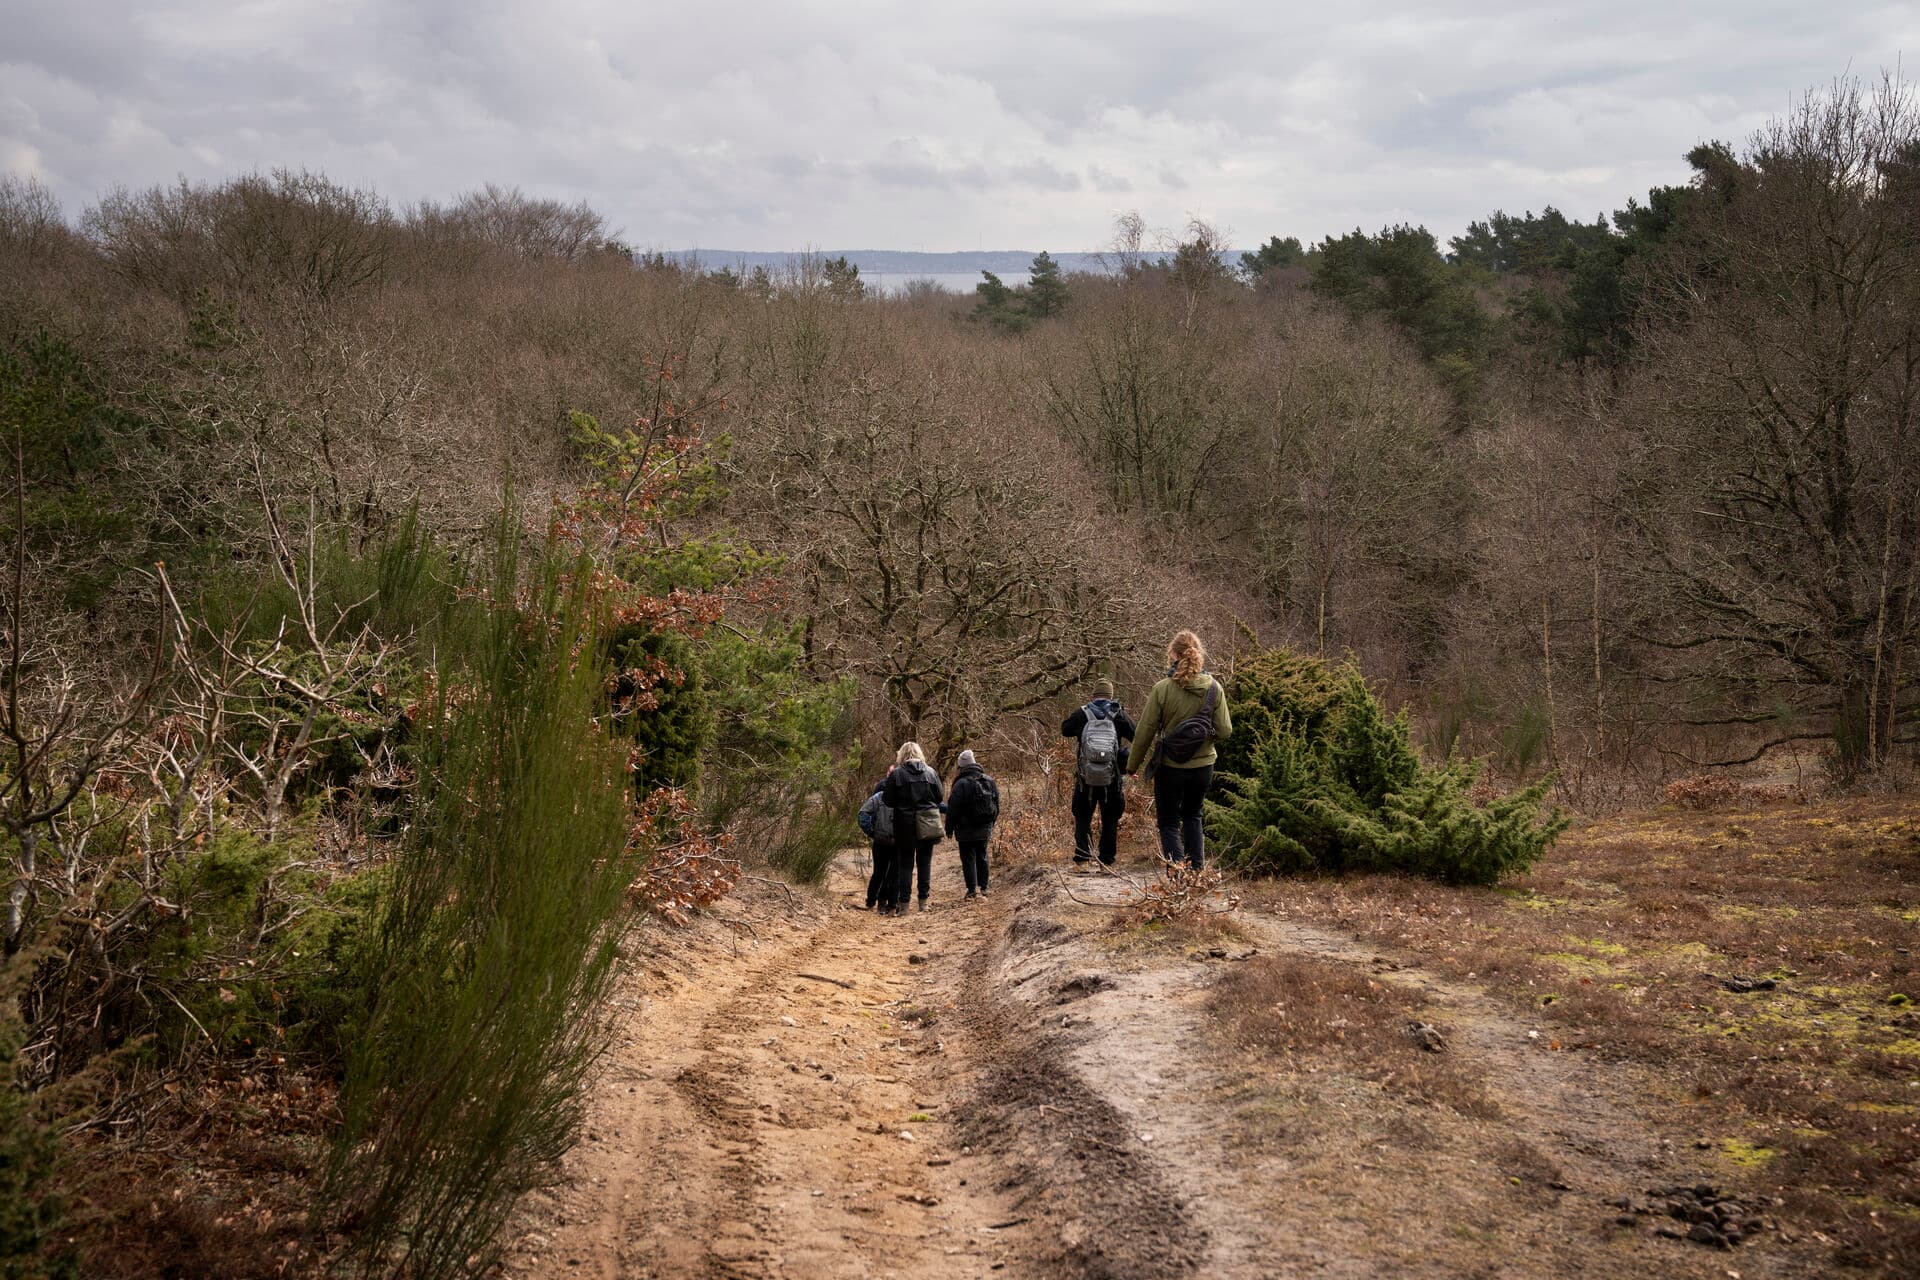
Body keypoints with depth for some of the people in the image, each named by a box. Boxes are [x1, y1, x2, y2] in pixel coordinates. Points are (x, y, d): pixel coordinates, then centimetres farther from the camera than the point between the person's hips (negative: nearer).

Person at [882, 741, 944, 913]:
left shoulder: (896, 774, -8)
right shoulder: (931, 773, -1)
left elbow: (887, 801, -6)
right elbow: (940, 797, 3)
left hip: (905, 824, -2)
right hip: (928, 826, 2)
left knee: (905, 863, 5)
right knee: (925, 861, 11)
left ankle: (904, 903, 2)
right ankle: (923, 901, 12)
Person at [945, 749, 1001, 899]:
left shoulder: (961, 784, -15)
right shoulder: (990, 781, 5)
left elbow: (953, 810, -12)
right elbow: (997, 806, 14)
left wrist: (949, 829, -3)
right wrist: (991, 824, 24)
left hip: (967, 831, -6)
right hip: (985, 830, 6)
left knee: (968, 858, 0)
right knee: (982, 857, 15)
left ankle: (972, 889, -4)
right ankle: (983, 887, 18)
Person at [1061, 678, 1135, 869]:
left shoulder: (1082, 714, -3)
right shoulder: (1119, 715, -4)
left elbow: (1064, 730, 11)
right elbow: (1136, 736, 2)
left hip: (1085, 780, 0)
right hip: (1112, 780, 0)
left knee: (1082, 817, 12)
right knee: (1110, 820, 12)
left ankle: (1082, 857, 1)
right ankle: (1107, 860, 10)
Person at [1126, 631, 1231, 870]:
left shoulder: (1162, 689, -15)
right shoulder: (1214, 688, -7)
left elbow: (1145, 731, -10)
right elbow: (1225, 730, -6)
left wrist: (1133, 765, 3)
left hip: (1170, 767, -3)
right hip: (1203, 765, 3)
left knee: (1169, 823, 11)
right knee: (1192, 816, 26)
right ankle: (1197, 870, 18)